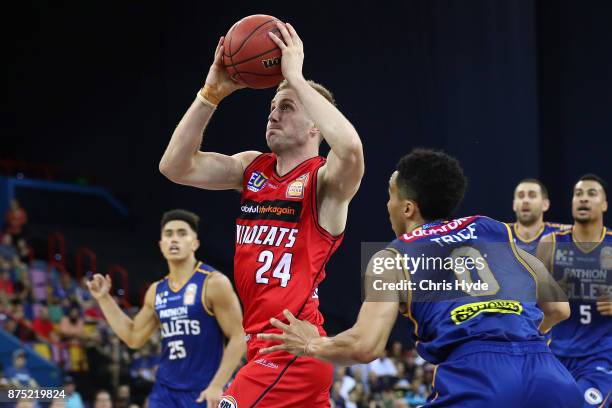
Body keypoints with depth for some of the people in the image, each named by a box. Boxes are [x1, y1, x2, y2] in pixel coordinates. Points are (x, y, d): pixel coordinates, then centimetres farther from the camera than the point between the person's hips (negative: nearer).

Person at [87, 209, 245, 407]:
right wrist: (104, 298, 16)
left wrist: (217, 385, -20)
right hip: (165, 391, 6)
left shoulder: (214, 283, -9)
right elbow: (134, 337, 21)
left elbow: (238, 337, -11)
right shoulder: (156, 292, 11)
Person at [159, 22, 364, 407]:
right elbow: (175, 167, 2)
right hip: (263, 346, 8)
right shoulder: (252, 168, 11)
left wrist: (296, 78, -26)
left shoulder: (325, 179, -9)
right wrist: (212, 92, -7)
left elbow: (350, 150, -34)